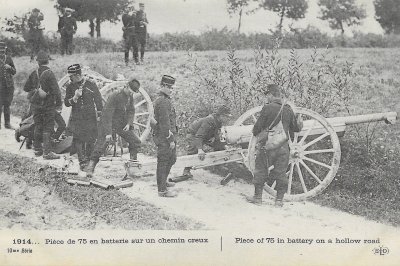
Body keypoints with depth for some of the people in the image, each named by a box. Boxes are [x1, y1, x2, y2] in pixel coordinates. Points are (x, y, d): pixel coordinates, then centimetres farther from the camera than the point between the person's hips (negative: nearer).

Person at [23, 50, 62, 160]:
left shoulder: (34, 74, 1)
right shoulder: (49, 74, -14)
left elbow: (26, 88, 11)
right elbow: (56, 91, -16)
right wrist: (59, 104, -8)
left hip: (35, 104, 5)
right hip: (48, 105, -5)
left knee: (38, 127, 16)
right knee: (47, 128, -1)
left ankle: (37, 149, 24)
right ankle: (47, 152, -4)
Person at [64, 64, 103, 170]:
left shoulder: (91, 85, -2)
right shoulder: (70, 87, 4)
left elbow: (98, 100, 4)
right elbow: (66, 103, 2)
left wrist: (99, 115, 2)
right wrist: (75, 97, -16)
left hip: (90, 118, -1)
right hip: (76, 118, 2)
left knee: (90, 141, 2)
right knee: (77, 140, -6)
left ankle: (88, 161, 18)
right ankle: (82, 161, 1)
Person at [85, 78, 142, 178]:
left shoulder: (130, 96, -2)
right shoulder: (114, 96, -25)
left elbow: (131, 111, 11)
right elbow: (107, 114, -26)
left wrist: (129, 123, -8)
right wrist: (108, 133, -29)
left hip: (121, 124, 7)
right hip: (107, 123, -7)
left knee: (136, 142, 3)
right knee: (100, 146, -12)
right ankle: (90, 169, -5)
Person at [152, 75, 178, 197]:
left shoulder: (165, 100, 16)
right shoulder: (163, 101, -18)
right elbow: (165, 122, -22)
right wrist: (170, 140, -21)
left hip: (168, 136, 10)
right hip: (164, 138, -10)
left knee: (172, 159, 22)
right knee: (163, 162, -3)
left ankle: (162, 181, 36)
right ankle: (162, 190, 3)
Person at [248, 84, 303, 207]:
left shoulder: (267, 108, -13)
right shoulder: (288, 109, 2)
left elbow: (258, 126, -8)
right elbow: (296, 128, 9)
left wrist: (256, 133, 13)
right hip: (284, 147, 4)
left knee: (261, 171, 10)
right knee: (281, 173, 11)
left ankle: (258, 197, 17)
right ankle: (279, 199, 16)